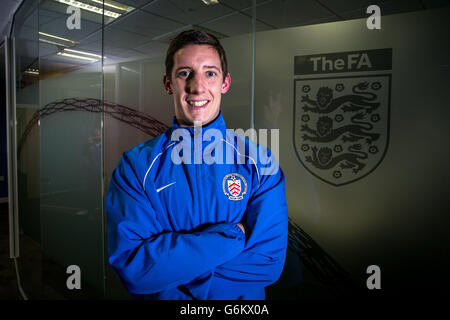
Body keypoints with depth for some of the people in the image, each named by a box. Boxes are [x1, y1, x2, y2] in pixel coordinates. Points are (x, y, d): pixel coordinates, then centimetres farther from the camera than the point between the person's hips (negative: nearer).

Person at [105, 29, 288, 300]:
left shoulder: (259, 162, -6)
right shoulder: (136, 165, -6)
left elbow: (269, 263, -11)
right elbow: (130, 267, -15)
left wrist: (169, 267, -15)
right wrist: (232, 236, -18)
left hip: (240, 298, 0)